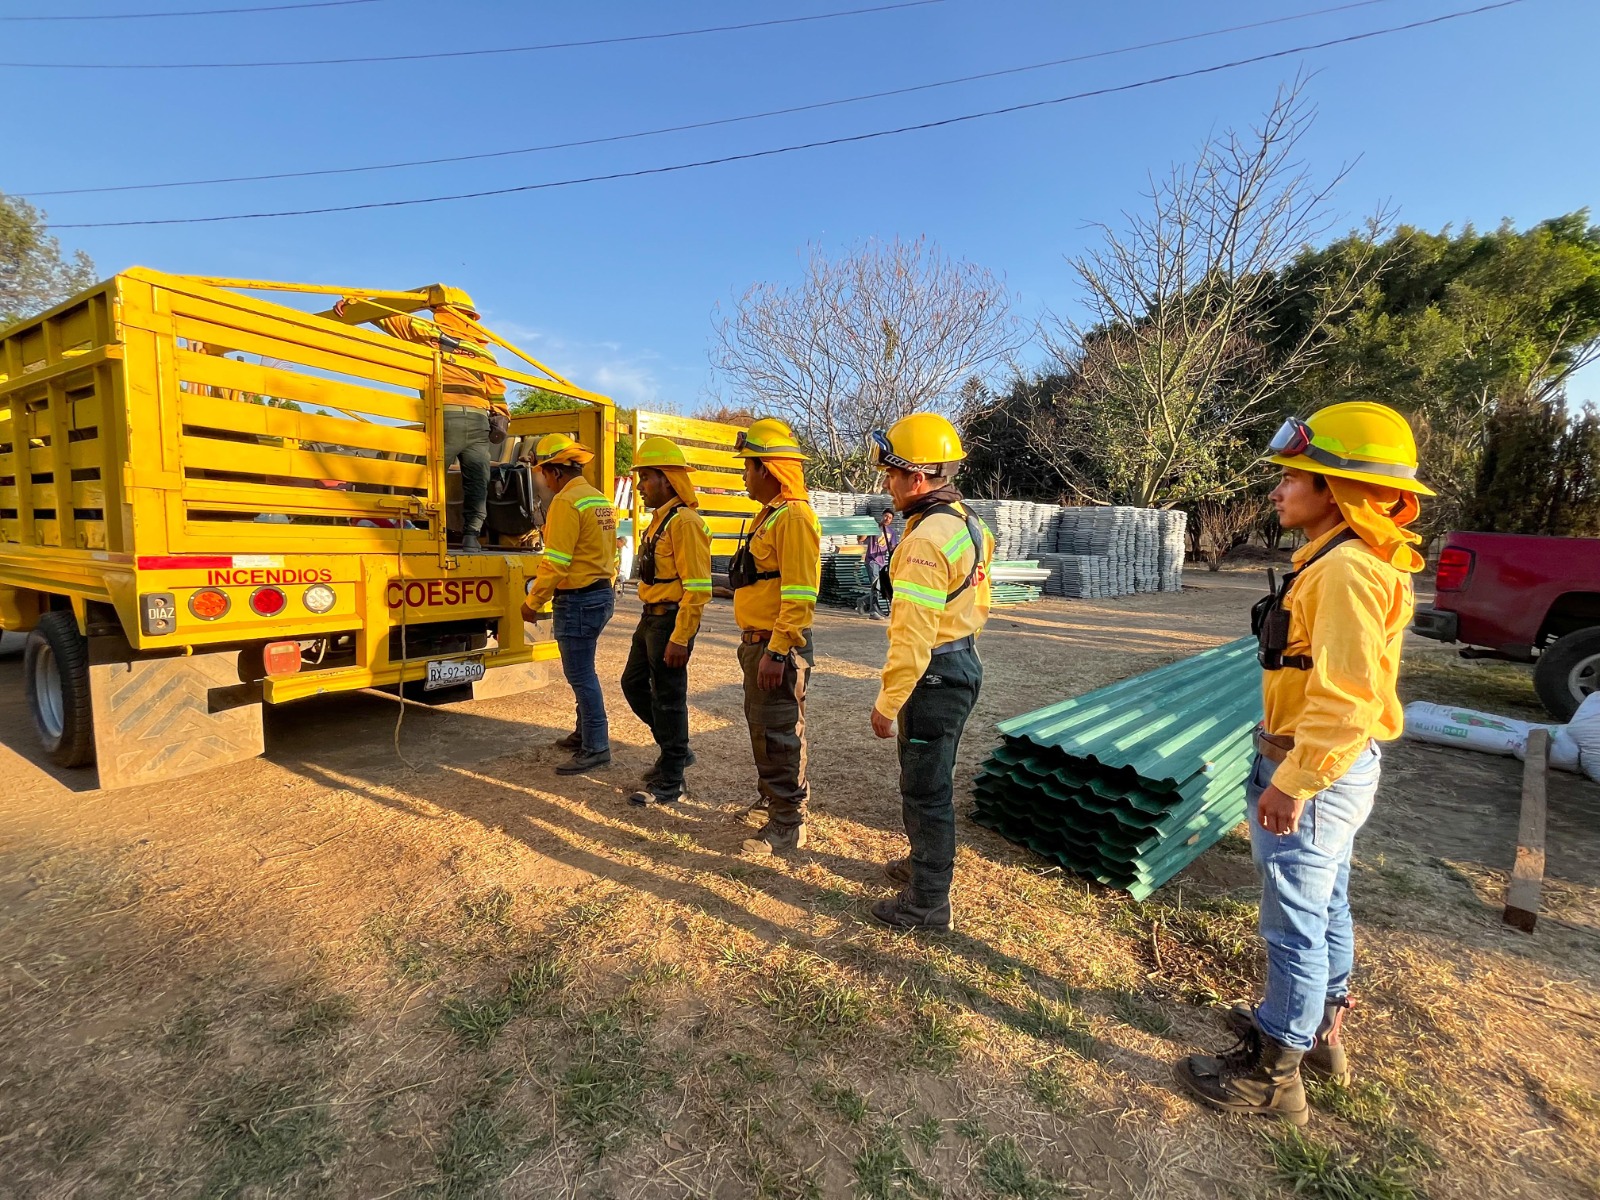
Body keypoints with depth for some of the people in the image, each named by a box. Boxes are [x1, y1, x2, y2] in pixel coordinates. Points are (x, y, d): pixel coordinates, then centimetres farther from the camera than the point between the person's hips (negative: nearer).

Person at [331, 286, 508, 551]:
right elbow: (495, 386, 12)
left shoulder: (429, 331, 12)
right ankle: (471, 534, -5)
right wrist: (500, 417, 12)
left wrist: (350, 305, 28)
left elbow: (387, 316, 16)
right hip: (479, 419, 3)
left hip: (445, 416, -2)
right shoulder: (481, 345, 19)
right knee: (476, 480, 3)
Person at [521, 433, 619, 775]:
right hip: (602, 594, 10)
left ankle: (596, 748, 4)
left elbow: (555, 563, -19)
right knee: (581, 670, 20)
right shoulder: (601, 500, 13)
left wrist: (533, 602, -9)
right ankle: (584, 733, 31)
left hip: (578, 600, -10)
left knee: (580, 674, -2)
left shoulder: (566, 502, -15)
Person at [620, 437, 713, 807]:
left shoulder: (684, 521, -18)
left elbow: (698, 589, -23)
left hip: (671, 621, -10)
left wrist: (679, 638, -24)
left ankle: (670, 782, 16)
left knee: (668, 698, 0)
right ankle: (676, 749, 33)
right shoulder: (660, 518, 14)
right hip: (651, 617, 10)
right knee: (634, 684, 19)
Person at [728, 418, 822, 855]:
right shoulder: (768, 515, 15)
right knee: (762, 726, 22)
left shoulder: (794, 517, -18)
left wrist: (776, 651, -25)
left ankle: (788, 825, 12)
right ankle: (770, 796, 41)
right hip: (757, 640, 10)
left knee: (779, 734, -1)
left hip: (777, 646, -10)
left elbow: (799, 595, -24)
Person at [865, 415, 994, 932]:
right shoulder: (966, 522, 8)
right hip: (963, 661, 10)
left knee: (926, 788, 4)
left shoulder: (926, 539, -24)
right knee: (931, 778, 24)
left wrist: (887, 702, -20)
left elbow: (913, 634, -26)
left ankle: (927, 903, 20)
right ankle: (926, 862, 43)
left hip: (934, 674, -10)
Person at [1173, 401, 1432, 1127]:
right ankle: (1321, 1030, 42)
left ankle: (1273, 1074, 21)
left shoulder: (1346, 569, -23)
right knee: (1327, 906, 23)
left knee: (1296, 924, 4)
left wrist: (1293, 783, -23)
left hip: (1316, 775, -10)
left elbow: (1345, 696, -28)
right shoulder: (1339, 559, 8)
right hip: (1332, 767, 10)